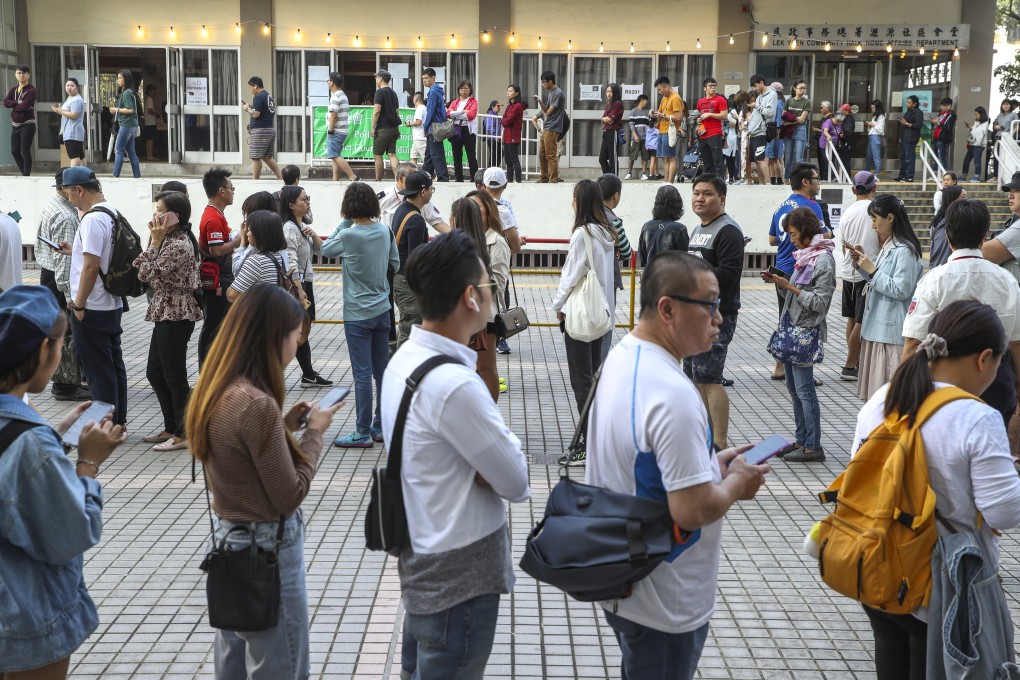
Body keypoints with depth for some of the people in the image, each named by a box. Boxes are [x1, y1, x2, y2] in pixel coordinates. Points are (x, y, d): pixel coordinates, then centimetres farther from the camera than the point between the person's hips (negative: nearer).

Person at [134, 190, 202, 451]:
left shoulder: (179, 243, -18)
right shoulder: (171, 239, 13)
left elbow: (151, 275, -17)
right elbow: (142, 272, 13)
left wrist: (154, 242, -12)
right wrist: (154, 240, 8)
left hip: (176, 316, -10)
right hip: (167, 313, 10)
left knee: (174, 376, -2)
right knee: (155, 373, 15)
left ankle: (184, 434, 7)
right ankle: (171, 428, 24)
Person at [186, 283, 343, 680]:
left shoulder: (215, 391, 0)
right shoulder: (257, 404, -26)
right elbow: (290, 496, -19)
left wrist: (284, 427, 6)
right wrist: (314, 432, -8)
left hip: (227, 535, 9)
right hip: (267, 548, -9)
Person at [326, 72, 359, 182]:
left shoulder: (335, 97, -15)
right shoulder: (343, 96, 17)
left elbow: (333, 115, -20)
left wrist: (330, 131, -16)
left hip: (336, 131, -10)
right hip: (343, 130, 10)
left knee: (335, 156, -11)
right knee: (335, 156, 12)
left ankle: (353, 176, -16)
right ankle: (335, 180, 10)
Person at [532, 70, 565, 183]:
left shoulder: (558, 94, -13)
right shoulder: (550, 93, 17)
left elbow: (548, 112, -13)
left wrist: (545, 115, 8)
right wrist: (539, 101, 4)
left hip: (552, 129, -10)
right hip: (546, 128, 10)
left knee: (551, 156, -7)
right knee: (542, 154, 13)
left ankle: (554, 180, -3)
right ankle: (544, 178, 21)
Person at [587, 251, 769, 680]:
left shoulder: (621, 357, 1)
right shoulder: (673, 395, -30)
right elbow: (694, 510, -29)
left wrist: (709, 464, 8)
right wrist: (736, 483, -10)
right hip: (663, 604, -9)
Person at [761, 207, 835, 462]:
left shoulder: (823, 260, -14)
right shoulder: (806, 255, 13)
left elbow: (819, 302, -18)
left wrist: (790, 287, -18)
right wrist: (780, 282, 3)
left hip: (806, 332, -10)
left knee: (804, 389, -6)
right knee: (794, 389, 14)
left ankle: (813, 447, 0)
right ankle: (801, 440, 22)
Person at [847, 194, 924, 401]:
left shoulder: (904, 251, -16)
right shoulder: (887, 247, 14)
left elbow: (901, 290, -20)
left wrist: (872, 270, -17)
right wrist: (863, 265, 8)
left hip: (893, 331, -10)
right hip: (878, 327, 10)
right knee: (877, 388, 14)